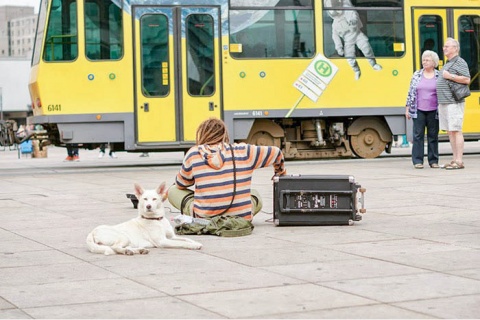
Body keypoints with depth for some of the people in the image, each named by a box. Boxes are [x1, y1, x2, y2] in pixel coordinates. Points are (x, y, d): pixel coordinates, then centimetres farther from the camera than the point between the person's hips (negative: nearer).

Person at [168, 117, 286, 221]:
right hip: (241, 219, 3)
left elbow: (180, 184, 16)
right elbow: (275, 153, 19)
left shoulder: (194, 154, 0)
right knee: (255, 195, 36)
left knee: (173, 191, 21)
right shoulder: (243, 151, 4)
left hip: (204, 219, -3)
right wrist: (280, 173, 40)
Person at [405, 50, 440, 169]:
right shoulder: (417, 75, 6)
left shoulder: (439, 76, 4)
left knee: (433, 136, 4)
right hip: (418, 111, 0)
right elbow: (410, 92, 9)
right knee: (418, 135, -1)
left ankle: (433, 161, 11)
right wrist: (408, 109, 5)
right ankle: (417, 161, 1)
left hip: (433, 111, 0)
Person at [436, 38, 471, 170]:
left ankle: (459, 161, -10)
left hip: (454, 103, -9)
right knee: (449, 132, 8)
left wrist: (449, 76, -16)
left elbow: (466, 80, -17)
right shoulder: (447, 64, 22)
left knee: (456, 130, -10)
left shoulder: (460, 62, -6)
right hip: (443, 103, 9)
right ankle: (455, 160, 12)